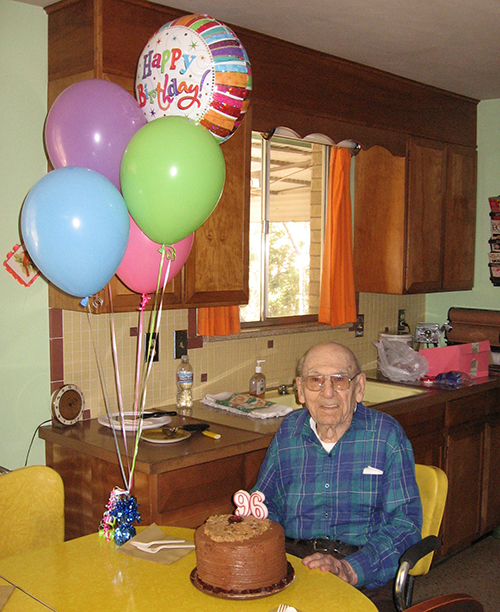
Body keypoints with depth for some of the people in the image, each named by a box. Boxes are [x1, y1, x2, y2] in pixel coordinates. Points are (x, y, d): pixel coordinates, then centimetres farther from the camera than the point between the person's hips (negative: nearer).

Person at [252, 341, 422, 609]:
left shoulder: (386, 434, 0)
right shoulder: (288, 431, 11)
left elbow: (405, 522, -5)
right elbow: (266, 501, 19)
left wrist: (349, 570, -19)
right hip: (291, 559, 3)